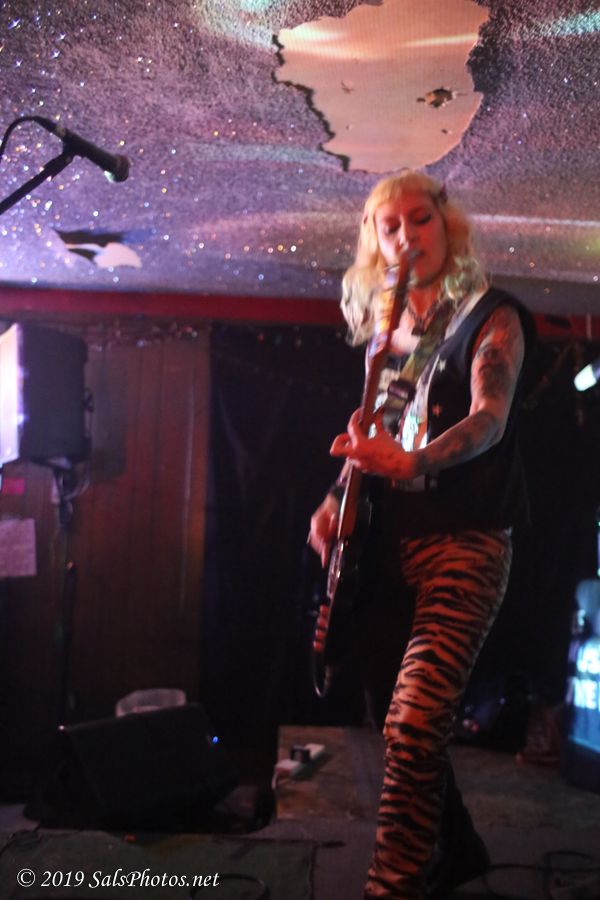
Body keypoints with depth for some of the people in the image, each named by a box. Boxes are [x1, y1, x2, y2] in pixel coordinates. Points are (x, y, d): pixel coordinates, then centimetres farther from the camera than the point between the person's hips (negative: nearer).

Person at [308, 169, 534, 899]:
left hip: (465, 540, -6)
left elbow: (490, 418, -19)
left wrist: (411, 462, -37)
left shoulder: (490, 317, -3)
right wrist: (337, 498, 3)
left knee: (413, 725, -17)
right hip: (389, 538, 7)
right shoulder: (386, 331, 15)